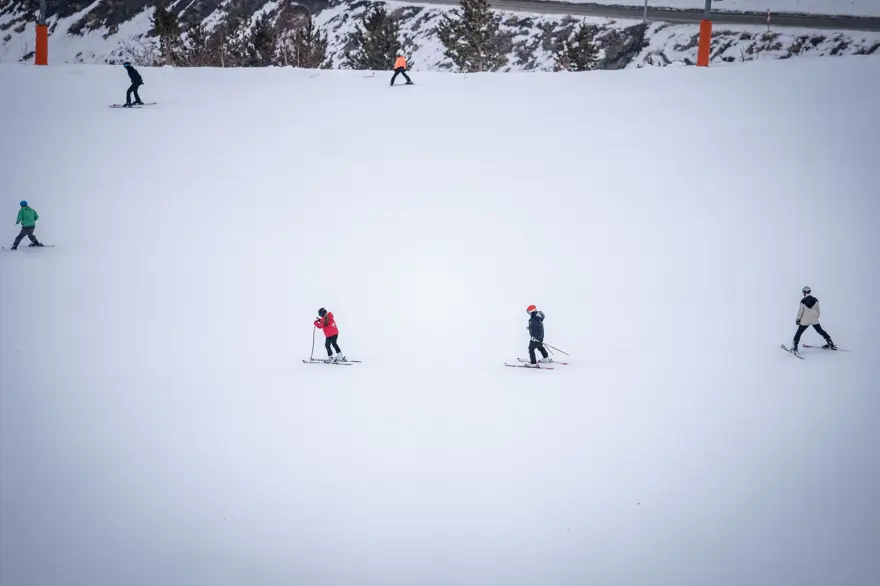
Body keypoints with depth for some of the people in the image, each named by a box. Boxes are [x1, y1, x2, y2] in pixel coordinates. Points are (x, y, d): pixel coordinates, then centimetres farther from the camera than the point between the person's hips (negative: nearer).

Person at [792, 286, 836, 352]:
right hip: (814, 320, 3)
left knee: (799, 333, 6)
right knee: (821, 331, 14)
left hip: (805, 321, -3)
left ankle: (794, 347, -3)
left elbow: (800, 311, -6)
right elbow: (818, 310, 6)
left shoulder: (803, 301, -7)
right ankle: (831, 344, 15)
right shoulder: (815, 300, 0)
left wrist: (798, 319, 2)